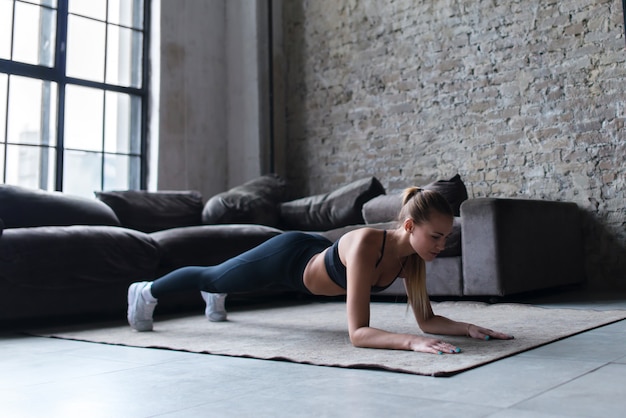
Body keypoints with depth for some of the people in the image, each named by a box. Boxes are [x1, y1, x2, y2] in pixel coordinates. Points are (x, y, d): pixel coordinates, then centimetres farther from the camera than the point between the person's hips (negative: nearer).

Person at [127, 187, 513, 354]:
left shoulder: (412, 255, -23)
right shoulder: (366, 245, -44)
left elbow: (427, 319, -14)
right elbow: (358, 332, -46)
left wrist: (466, 327, -30)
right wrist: (412, 342, -58)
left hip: (316, 254, 7)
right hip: (287, 257, -6)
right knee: (211, 276, 20)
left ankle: (216, 296, 74)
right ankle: (147, 292, 50)